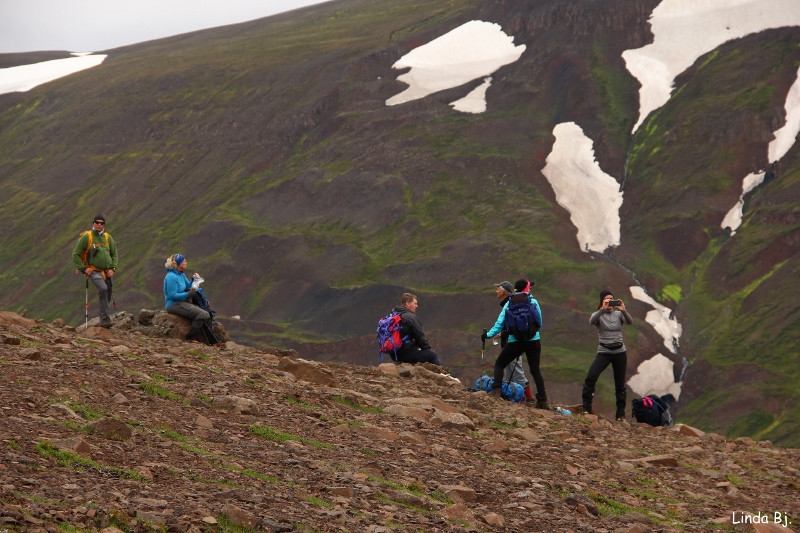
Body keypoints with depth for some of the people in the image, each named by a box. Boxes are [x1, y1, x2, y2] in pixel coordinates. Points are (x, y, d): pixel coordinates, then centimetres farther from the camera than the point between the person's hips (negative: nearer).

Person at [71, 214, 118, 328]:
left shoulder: (107, 237, 9)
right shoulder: (86, 237, -5)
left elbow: (114, 254, 19)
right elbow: (75, 255, -2)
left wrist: (112, 269, 5)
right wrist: (83, 269, -10)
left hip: (106, 272, 6)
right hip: (94, 271, -6)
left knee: (107, 297, 6)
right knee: (103, 289, -29)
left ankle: (103, 320, 25)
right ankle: (105, 318, -30)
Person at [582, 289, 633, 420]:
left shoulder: (618, 314, 5)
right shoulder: (598, 314, 0)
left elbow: (630, 321, -13)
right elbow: (592, 321, -23)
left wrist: (623, 310, -30)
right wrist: (603, 309, -35)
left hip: (620, 352, 2)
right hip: (604, 352, -2)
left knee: (620, 384, 7)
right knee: (591, 377, -21)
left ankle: (621, 414, 16)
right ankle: (586, 408, -13)